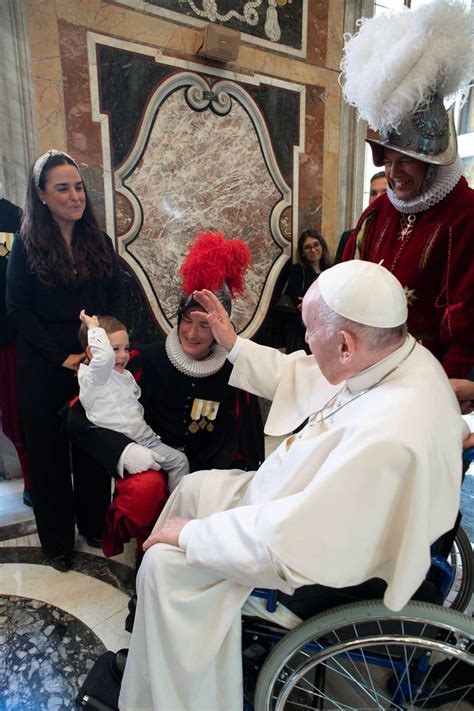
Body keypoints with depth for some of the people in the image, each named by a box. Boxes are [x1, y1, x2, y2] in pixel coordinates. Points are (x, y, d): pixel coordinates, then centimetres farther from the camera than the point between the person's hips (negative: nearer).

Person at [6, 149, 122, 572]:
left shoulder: (99, 242, 5)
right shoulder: (27, 244, -3)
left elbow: (115, 301, 5)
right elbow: (18, 308, -6)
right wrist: (62, 356, -14)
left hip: (95, 360, 2)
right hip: (45, 366, -2)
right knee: (50, 450, 9)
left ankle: (95, 525, 32)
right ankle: (57, 541, 27)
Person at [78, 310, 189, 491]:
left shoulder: (126, 376, 18)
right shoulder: (93, 375, -9)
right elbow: (105, 357, -33)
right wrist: (94, 327, -22)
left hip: (144, 438, 9)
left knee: (179, 460, 5)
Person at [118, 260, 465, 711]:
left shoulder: (387, 436, -39)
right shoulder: (399, 358, -9)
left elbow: (287, 546, -35)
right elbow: (299, 377, 7)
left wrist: (189, 533, -21)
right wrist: (232, 344, 8)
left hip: (318, 570, -9)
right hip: (311, 502, 9)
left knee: (166, 563, -7)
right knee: (194, 487, 16)